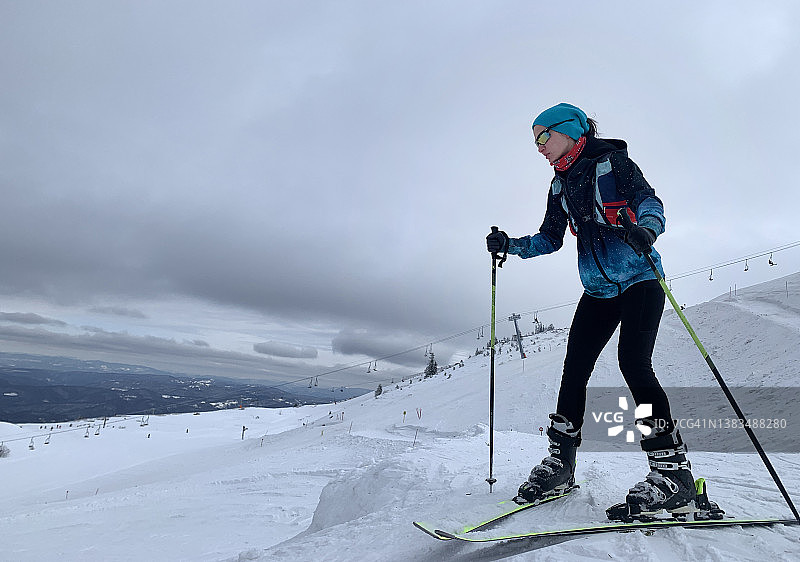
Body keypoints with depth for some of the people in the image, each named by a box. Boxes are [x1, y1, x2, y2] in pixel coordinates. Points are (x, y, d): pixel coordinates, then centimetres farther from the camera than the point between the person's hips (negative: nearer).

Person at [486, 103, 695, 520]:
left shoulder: (612, 161, -2)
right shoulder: (561, 184, 15)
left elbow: (649, 201, -14)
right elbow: (550, 239, 15)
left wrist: (646, 229, -36)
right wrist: (510, 245, 0)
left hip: (639, 279, -5)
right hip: (598, 290, 6)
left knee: (634, 364, -19)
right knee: (574, 369, -2)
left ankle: (673, 472, -10)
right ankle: (560, 462, 7)